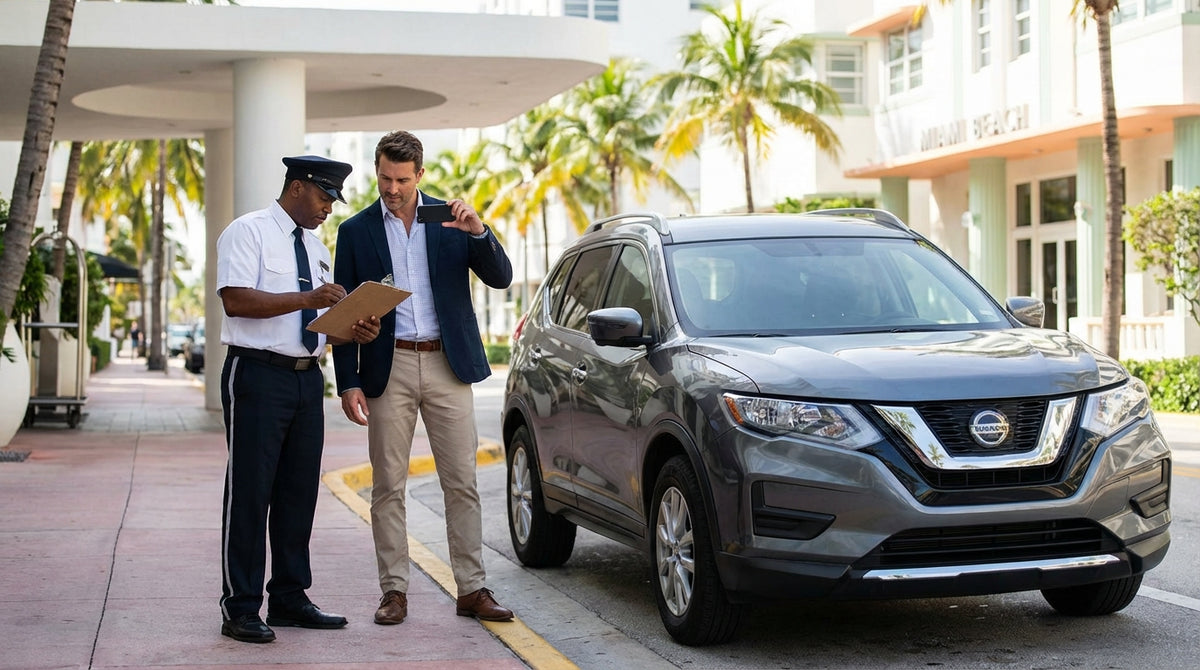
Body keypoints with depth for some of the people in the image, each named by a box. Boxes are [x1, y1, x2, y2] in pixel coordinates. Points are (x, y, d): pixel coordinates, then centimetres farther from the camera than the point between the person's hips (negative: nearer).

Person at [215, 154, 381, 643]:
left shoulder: (316, 248, 19)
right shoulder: (248, 232, -5)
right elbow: (235, 300, -18)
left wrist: (355, 330, -1)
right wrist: (307, 298, -22)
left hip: (307, 378, 8)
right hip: (258, 376, -8)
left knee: (300, 492, 10)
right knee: (250, 493, -4)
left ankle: (290, 599, 20)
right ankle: (240, 609, 2)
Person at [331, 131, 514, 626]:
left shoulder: (450, 220, 6)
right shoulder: (356, 231, 5)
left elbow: (500, 278, 0)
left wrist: (478, 232, -18)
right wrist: (349, 383, -3)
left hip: (448, 367, 0)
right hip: (388, 368, 0)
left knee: (462, 483, 1)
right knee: (388, 487, 3)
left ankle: (472, 589, 7)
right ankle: (394, 591, 11)